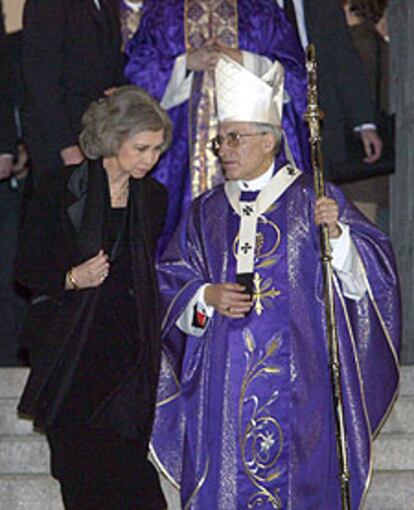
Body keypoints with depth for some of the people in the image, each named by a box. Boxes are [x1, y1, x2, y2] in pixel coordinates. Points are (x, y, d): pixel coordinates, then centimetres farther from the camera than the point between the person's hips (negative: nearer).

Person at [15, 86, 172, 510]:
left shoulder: (153, 197, 11)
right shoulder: (60, 192, -3)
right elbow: (26, 270, -1)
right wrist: (71, 280, -19)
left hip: (130, 358, 3)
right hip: (71, 356, -3)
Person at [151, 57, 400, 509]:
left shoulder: (312, 200, 1)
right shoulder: (206, 212, 14)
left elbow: (364, 278, -7)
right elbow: (168, 284, 12)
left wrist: (336, 233, -24)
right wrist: (207, 297, -7)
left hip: (296, 381, -3)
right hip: (224, 382, 3)